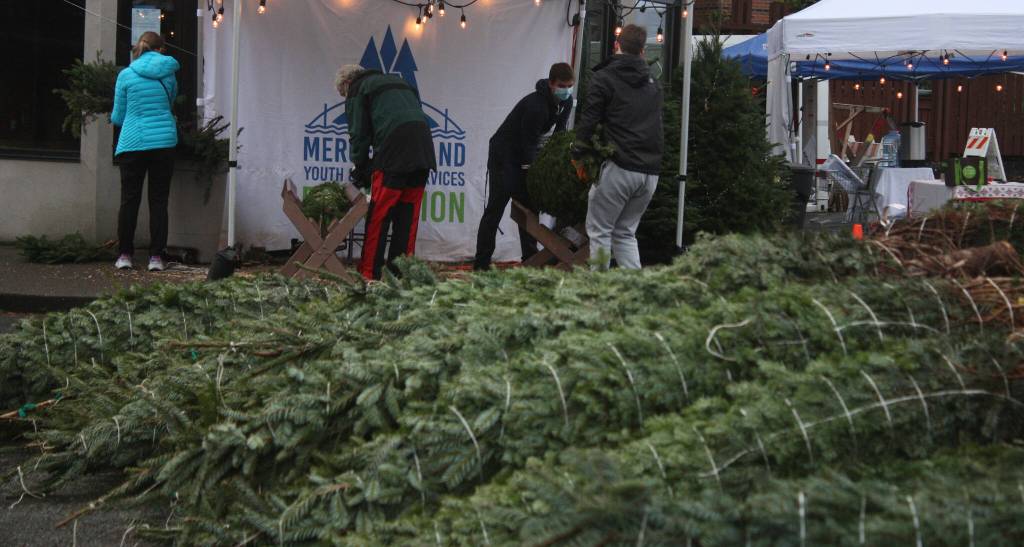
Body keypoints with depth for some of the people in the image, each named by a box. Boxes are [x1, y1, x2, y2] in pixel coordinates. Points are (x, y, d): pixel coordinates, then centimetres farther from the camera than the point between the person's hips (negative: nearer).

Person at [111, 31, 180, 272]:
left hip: (133, 143, -1)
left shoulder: (126, 75, 0)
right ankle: (156, 256, 3)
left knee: (129, 200, 6)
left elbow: (118, 117, 6)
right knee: (159, 201, 5)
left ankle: (125, 254, 7)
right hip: (164, 142, 1)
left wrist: (115, 118, 29)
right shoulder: (168, 73, 3)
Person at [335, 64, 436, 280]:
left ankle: (369, 273, -4)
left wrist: (360, 169, 18)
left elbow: (359, 134, 6)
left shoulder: (357, 90, 12)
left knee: (378, 216, -3)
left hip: (394, 149, -6)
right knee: (407, 216, 9)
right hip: (423, 149, 6)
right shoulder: (398, 82, 32)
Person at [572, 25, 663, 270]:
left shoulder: (604, 78, -1)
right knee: (626, 232, 16)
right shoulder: (652, 82, 18)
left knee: (599, 230, 4)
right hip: (651, 171, 6)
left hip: (619, 167, -6)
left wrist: (578, 157, 6)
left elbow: (588, 121, -5)